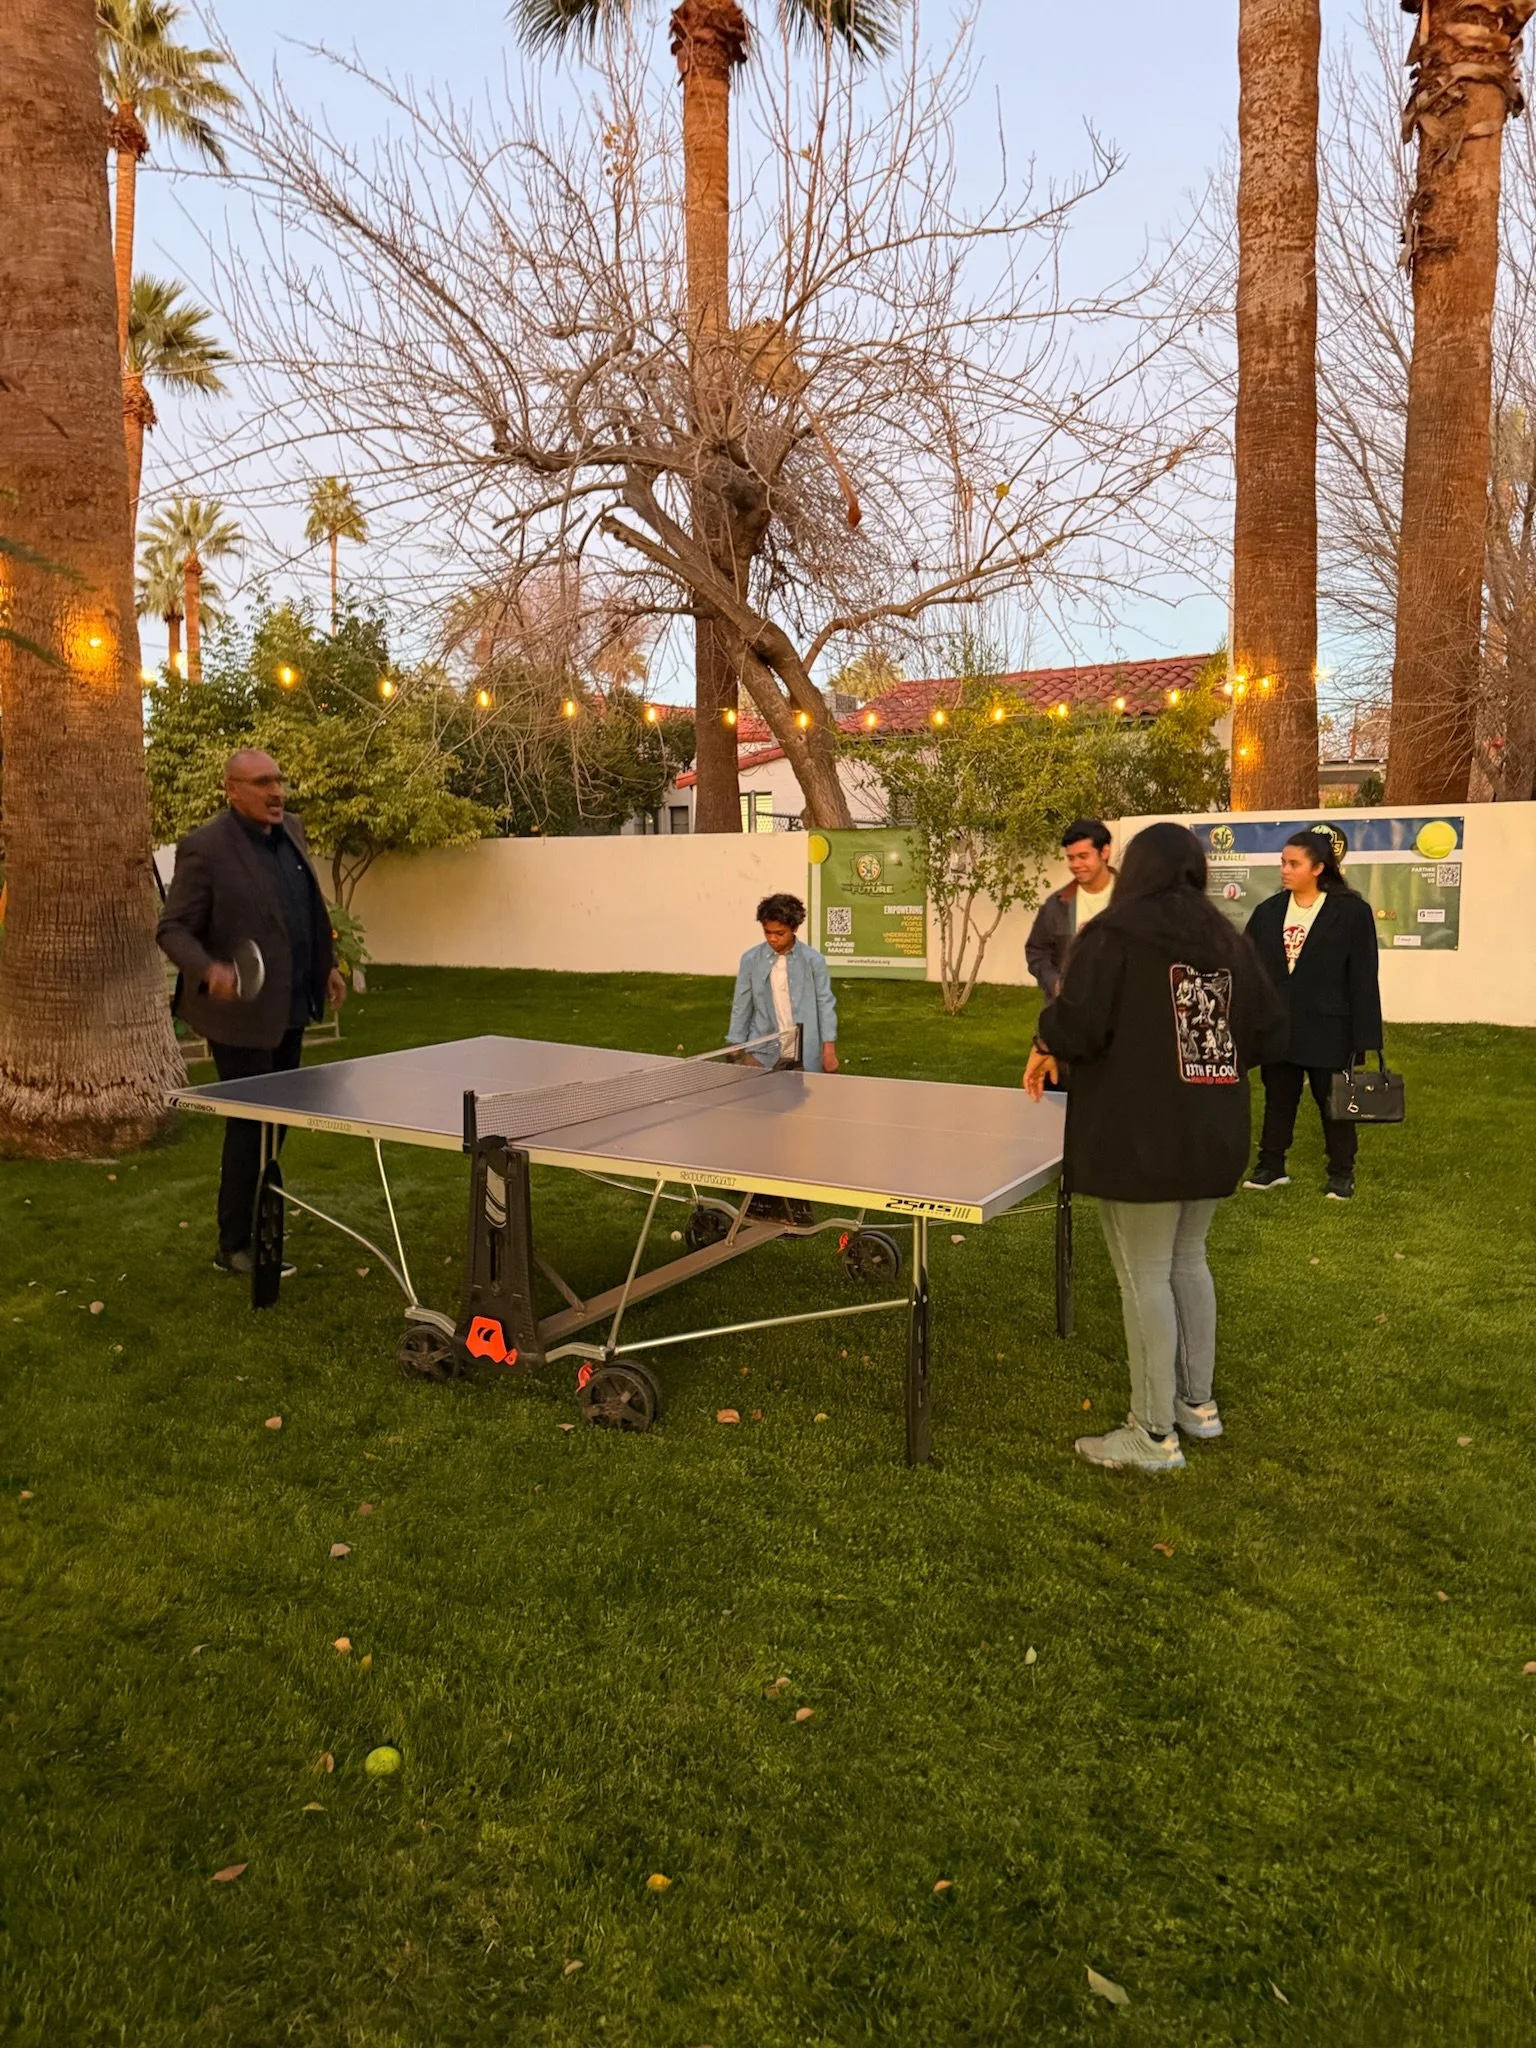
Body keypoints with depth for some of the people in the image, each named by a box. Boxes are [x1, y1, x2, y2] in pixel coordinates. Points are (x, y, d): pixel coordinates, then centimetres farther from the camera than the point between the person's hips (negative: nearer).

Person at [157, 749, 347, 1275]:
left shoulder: (292, 831, 8)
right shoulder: (205, 848, -15)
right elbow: (172, 929, -14)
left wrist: (328, 965, 18)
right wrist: (208, 969, -31)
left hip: (290, 1009, 7)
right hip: (242, 1013, -7)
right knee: (251, 1125, -1)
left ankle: (259, 1217, 33)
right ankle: (235, 1247, 12)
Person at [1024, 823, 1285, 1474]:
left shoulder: (1113, 935, -11)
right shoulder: (1227, 941, 8)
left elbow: (1077, 1024, -20)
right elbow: (1266, 1027, 10)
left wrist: (1045, 1049, 0)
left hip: (1140, 1136, -7)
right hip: (1214, 1133, 7)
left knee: (1144, 1278, 0)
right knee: (1188, 1262, 21)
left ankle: (1154, 1436, 8)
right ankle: (1198, 1402, 32)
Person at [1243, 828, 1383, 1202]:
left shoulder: (1351, 911, -8)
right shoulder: (1268, 911, 4)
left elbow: (1363, 977, -9)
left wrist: (1363, 1036, -12)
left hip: (1327, 1029, -4)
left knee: (1333, 1101, 9)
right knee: (1278, 1097, 14)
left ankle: (1341, 1172, 23)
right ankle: (1271, 1165, 26)